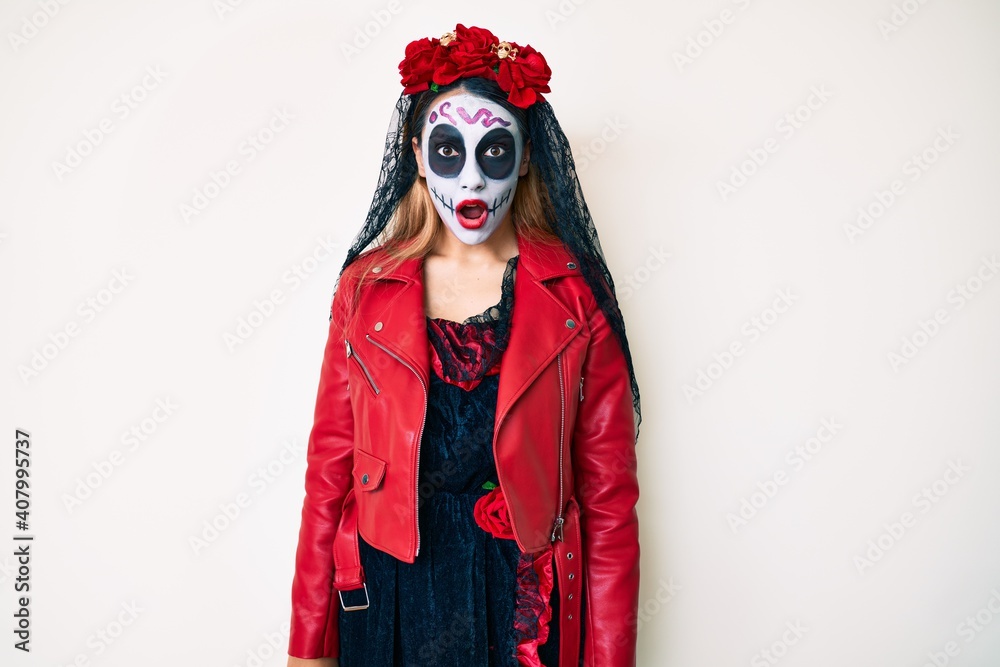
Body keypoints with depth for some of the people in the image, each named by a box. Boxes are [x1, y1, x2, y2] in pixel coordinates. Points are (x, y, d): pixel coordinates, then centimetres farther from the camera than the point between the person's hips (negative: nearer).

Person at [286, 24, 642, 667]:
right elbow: (331, 470, -1)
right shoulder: (367, 286, -3)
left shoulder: (576, 295, -7)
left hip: (523, 605, -1)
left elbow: (608, 497, -6)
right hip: (388, 603, 2)